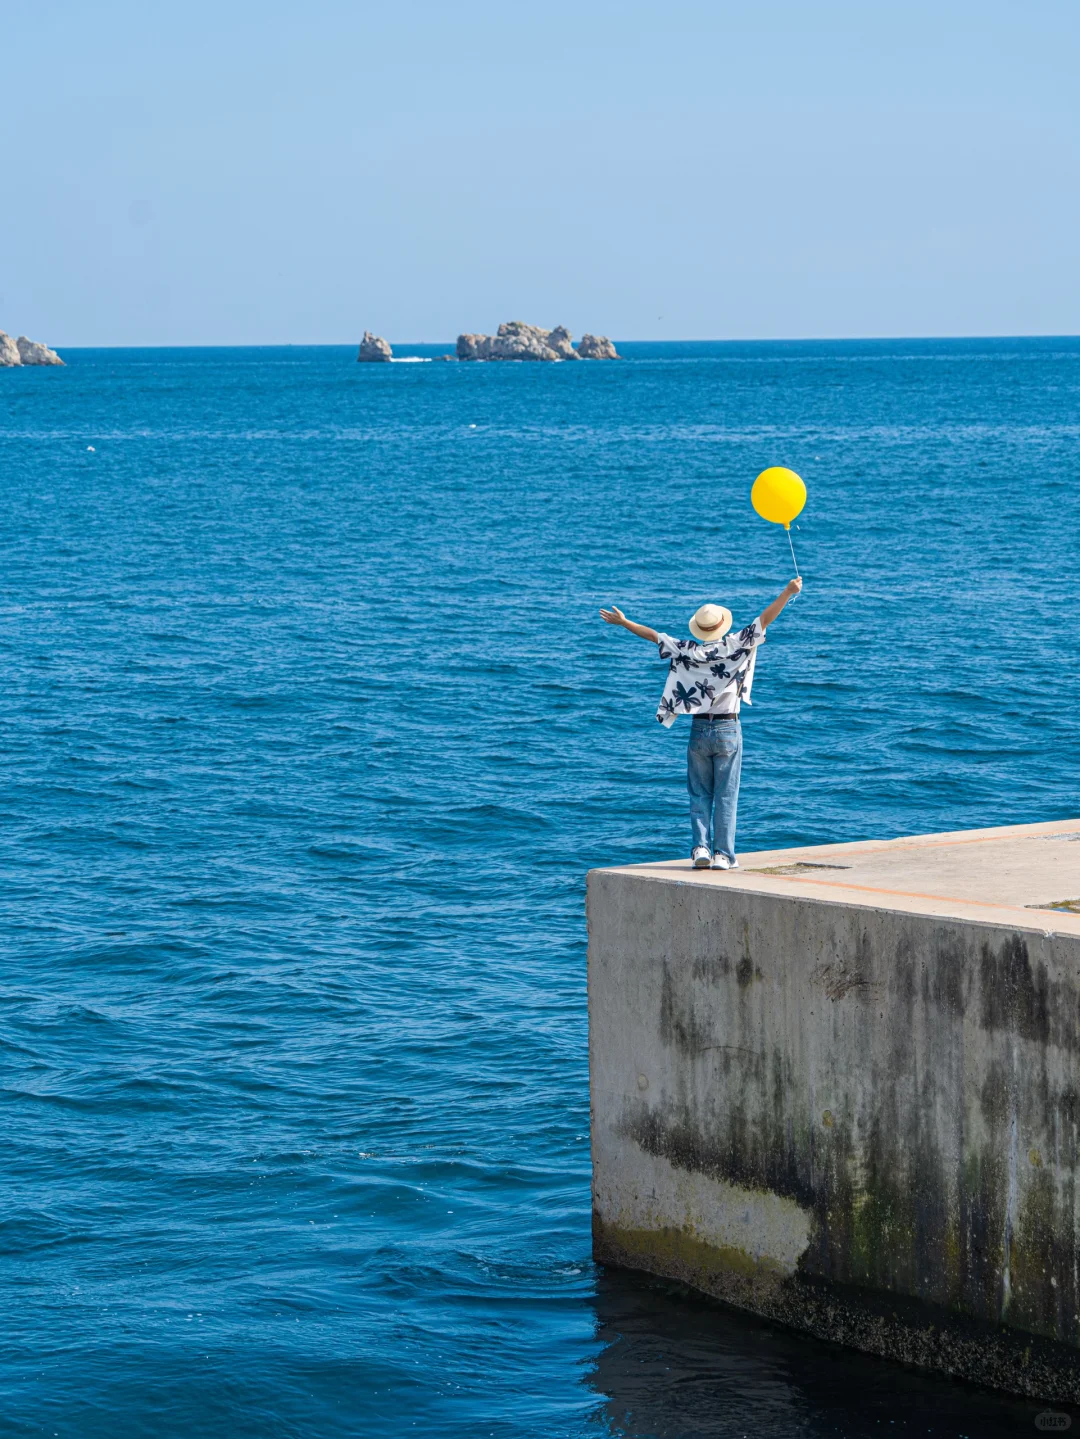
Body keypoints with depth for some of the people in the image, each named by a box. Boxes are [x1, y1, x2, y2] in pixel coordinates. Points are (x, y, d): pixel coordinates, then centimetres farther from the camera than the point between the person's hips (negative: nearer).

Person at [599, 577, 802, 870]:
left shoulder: (688, 652, -2)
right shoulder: (734, 647, -7)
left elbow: (653, 636, 7)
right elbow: (764, 619, -8)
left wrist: (623, 622, 18)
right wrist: (788, 592, -4)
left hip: (699, 730, 1)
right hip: (728, 730, -1)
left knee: (700, 795, 10)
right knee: (726, 796, 2)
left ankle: (700, 848, -1)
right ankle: (722, 854, 0)